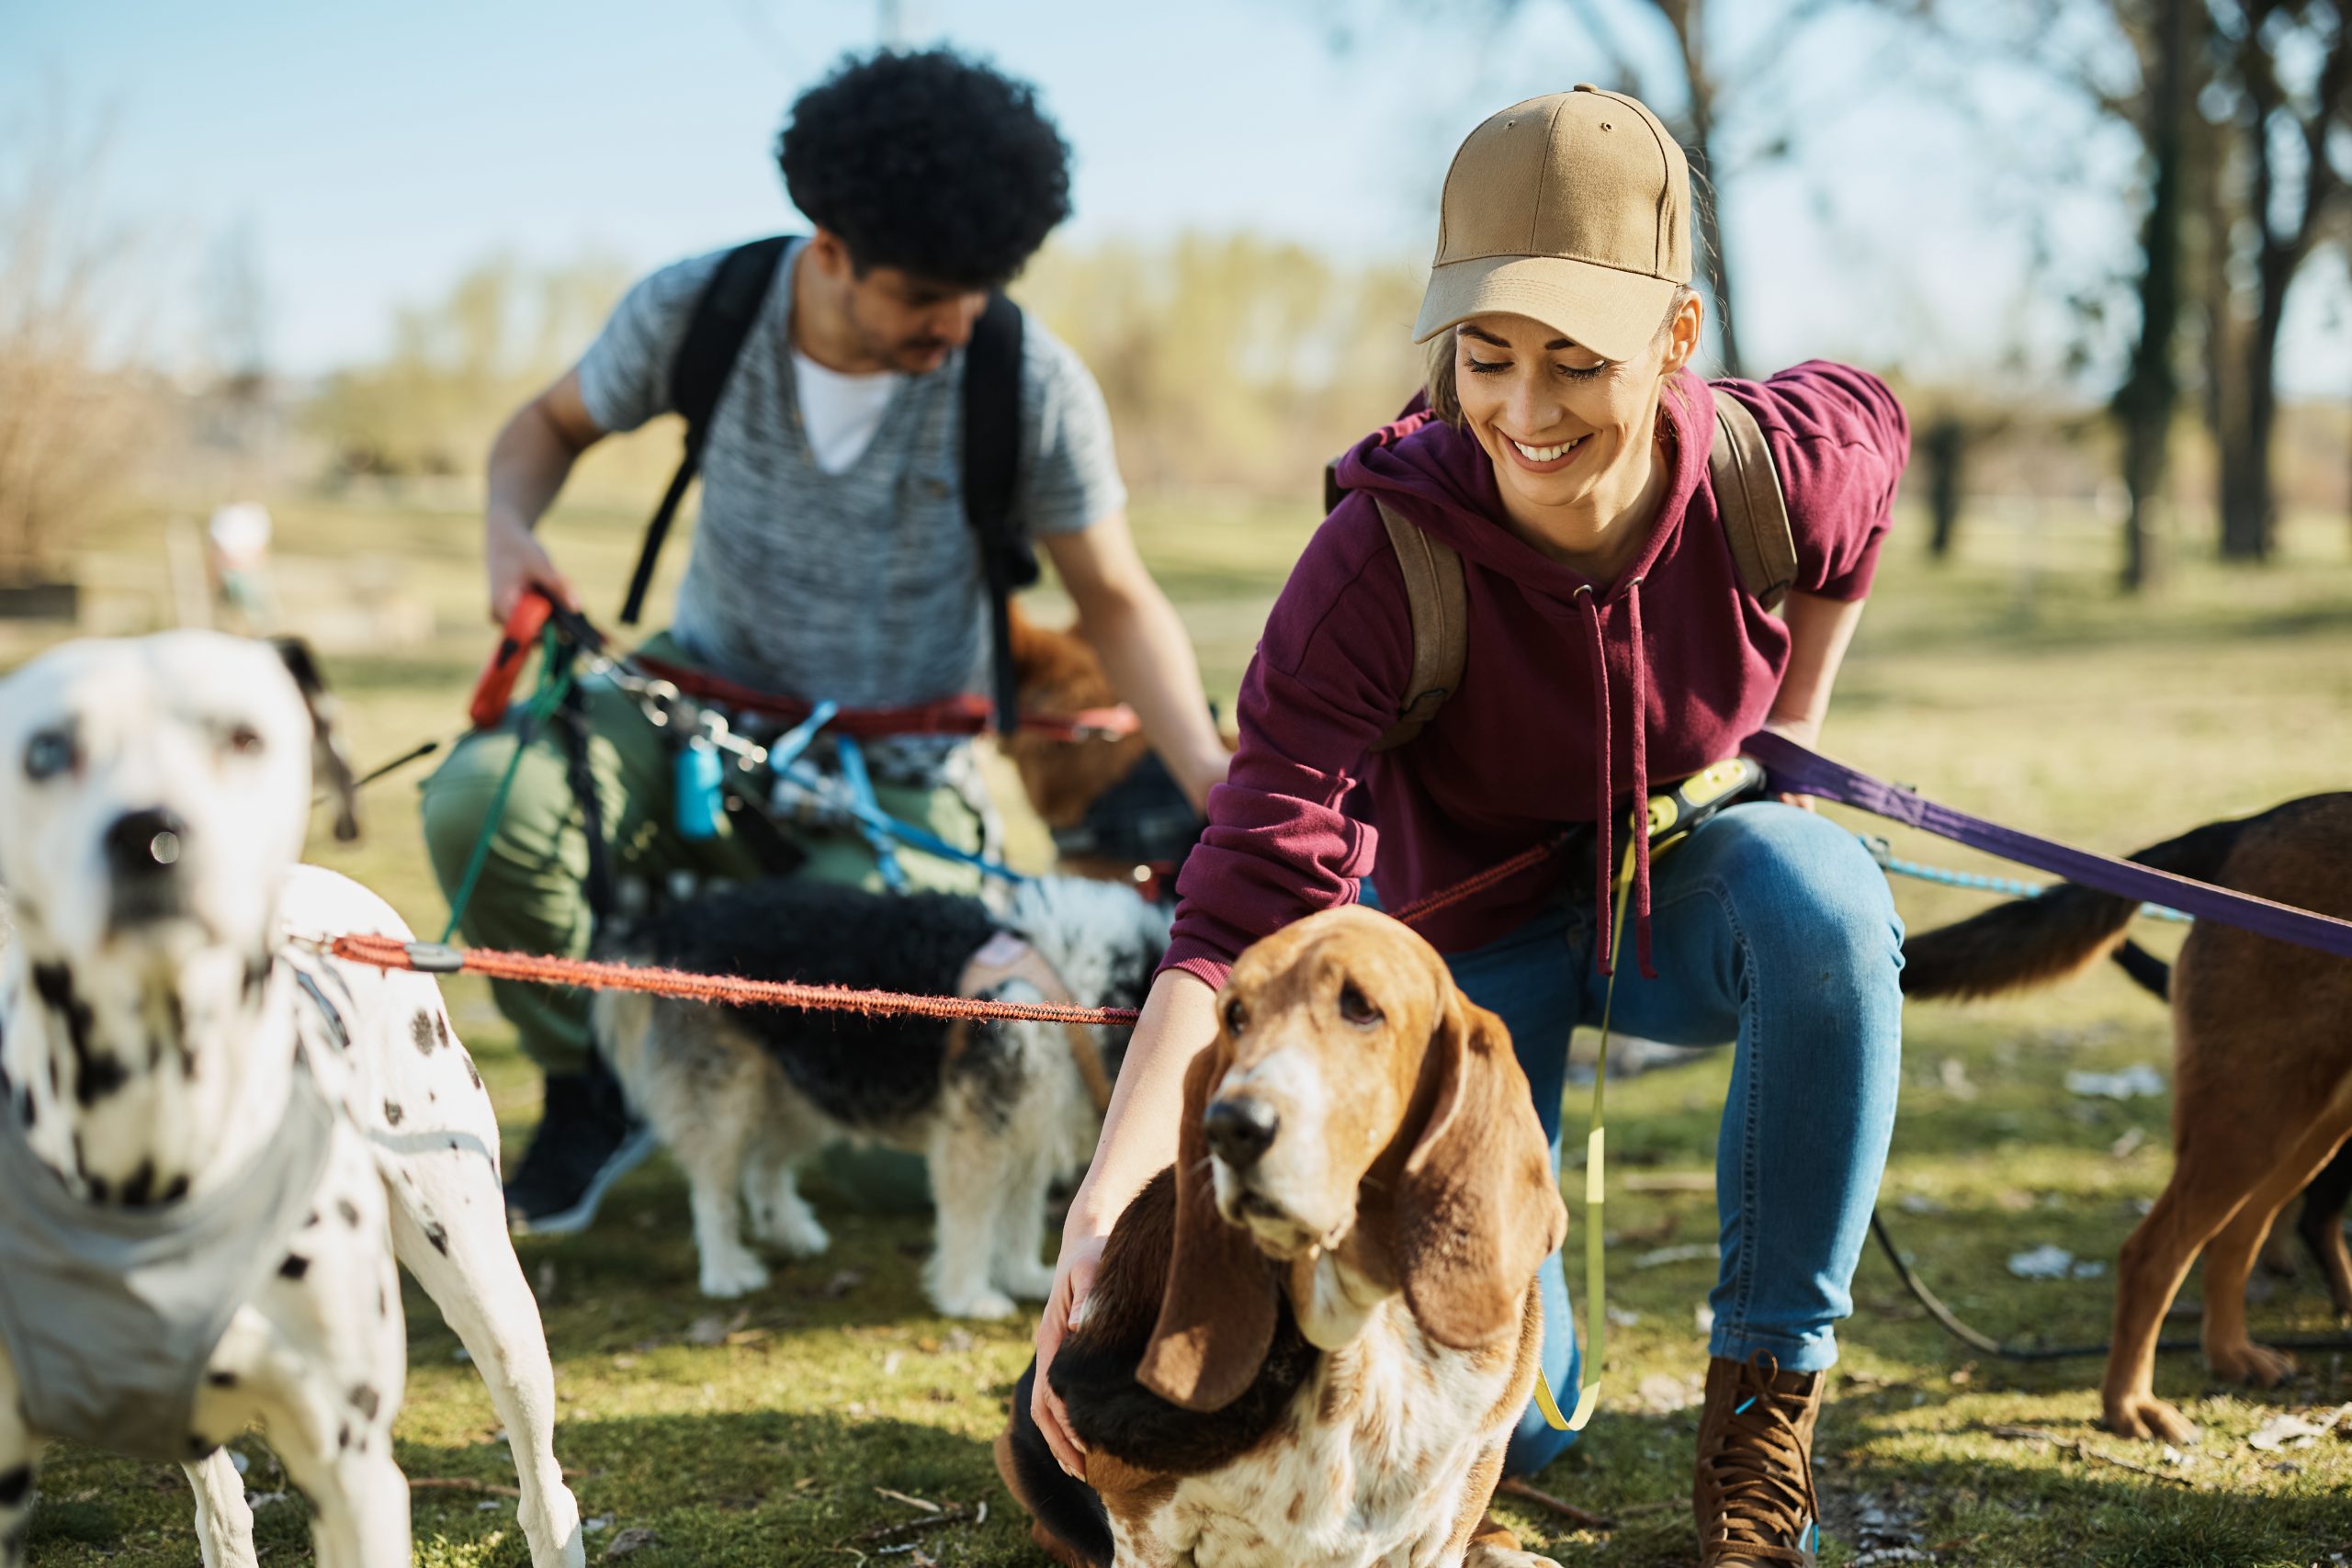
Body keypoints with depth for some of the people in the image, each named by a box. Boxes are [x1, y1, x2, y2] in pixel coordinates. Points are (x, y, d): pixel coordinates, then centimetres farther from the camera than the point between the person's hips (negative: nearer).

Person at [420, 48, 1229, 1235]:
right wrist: (509, 527, -16)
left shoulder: (1033, 387, -18)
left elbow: (1118, 602, -6)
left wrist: (1209, 776, -22)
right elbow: (552, 423, 7)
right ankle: (591, 1090, 0)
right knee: (482, 800, -28)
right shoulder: (695, 312, -14)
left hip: (890, 790, -1)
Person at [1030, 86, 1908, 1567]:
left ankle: (1770, 1382, -15)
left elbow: (1873, 431, 4)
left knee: (1819, 896, -35)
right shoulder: (1379, 567, -33)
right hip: (1481, 929, -1)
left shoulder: (1778, 469, -24)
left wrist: (1793, 735, 1)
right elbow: (1243, 910, -38)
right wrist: (1105, 1216, -51)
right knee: (1498, 1422, -7)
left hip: (1687, 887, 2)